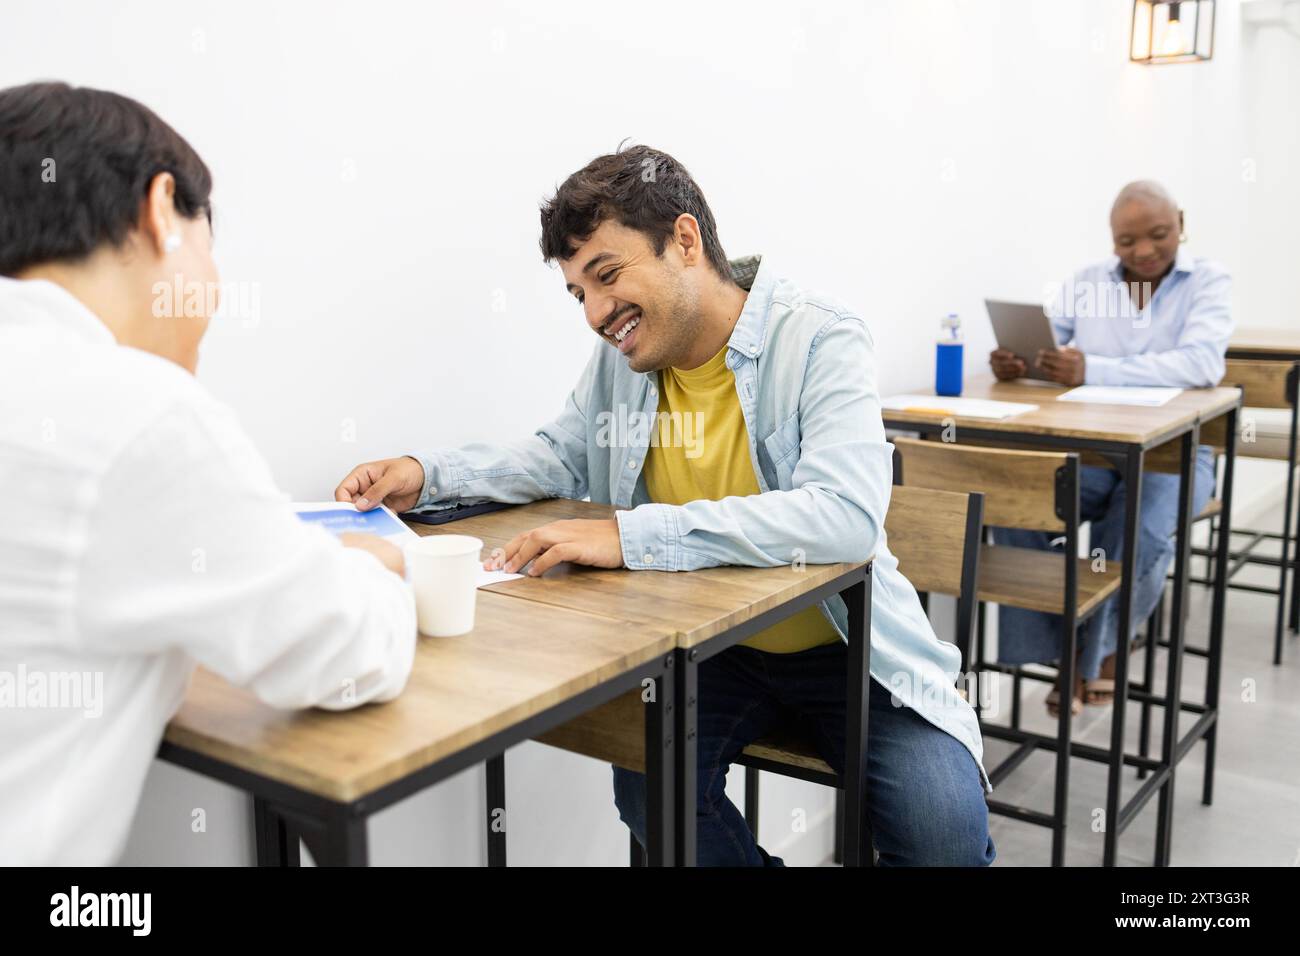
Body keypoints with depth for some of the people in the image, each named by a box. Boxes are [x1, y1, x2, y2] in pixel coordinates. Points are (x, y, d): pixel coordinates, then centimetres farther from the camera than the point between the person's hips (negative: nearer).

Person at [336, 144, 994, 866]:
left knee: (943, 827, -21)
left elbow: (846, 514, -33)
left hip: (840, 646, -4)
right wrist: (426, 475, -2)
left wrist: (630, 535, -37)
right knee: (648, 790, -21)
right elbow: (561, 454, 16)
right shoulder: (622, 355, 0)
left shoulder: (819, 339, -18)